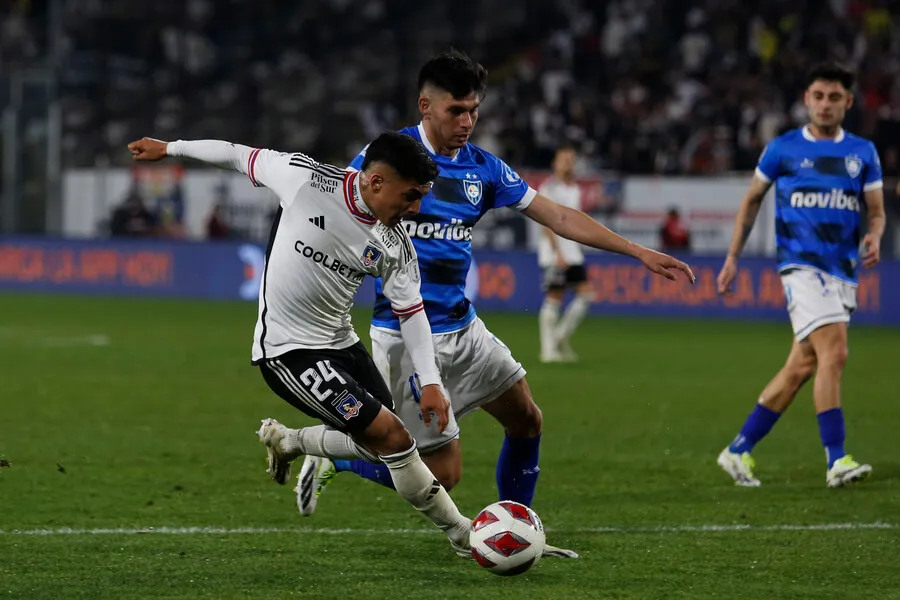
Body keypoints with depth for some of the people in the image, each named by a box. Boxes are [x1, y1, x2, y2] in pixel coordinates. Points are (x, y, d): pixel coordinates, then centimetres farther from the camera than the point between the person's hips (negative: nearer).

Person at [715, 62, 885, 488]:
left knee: (801, 367, 6)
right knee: (834, 352, -21)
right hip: (801, 265, -4)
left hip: (843, 273, 4)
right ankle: (836, 461, -24)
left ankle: (739, 451, 17)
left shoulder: (863, 153, 9)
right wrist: (733, 257, 12)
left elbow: (877, 212, 12)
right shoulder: (782, 149, 3)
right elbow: (752, 200, 14)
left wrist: (874, 237, -11)